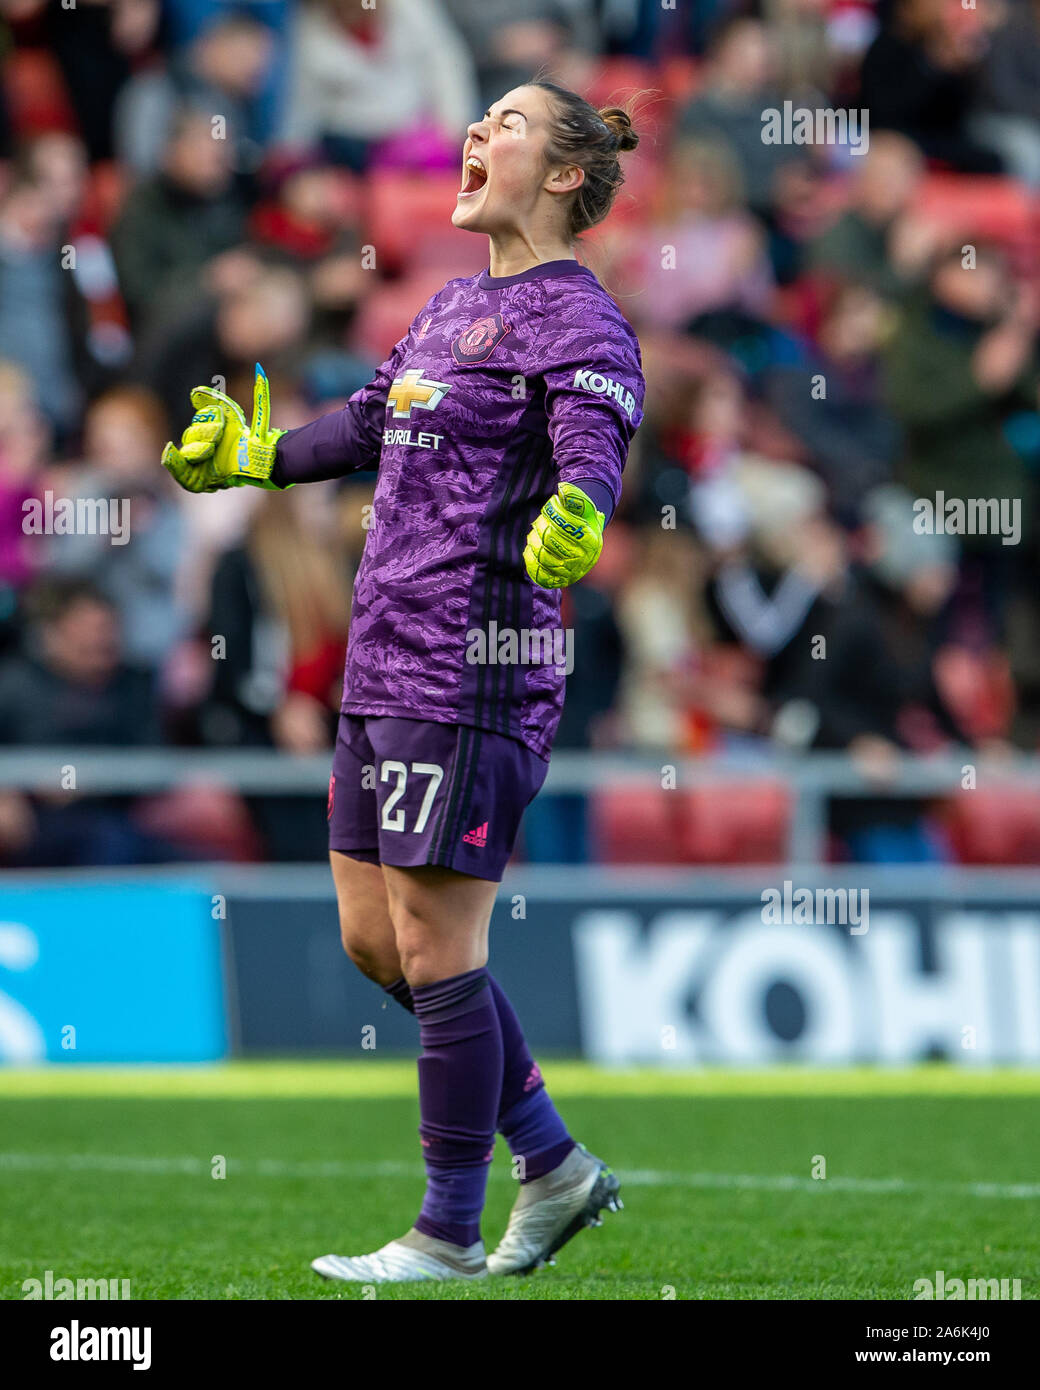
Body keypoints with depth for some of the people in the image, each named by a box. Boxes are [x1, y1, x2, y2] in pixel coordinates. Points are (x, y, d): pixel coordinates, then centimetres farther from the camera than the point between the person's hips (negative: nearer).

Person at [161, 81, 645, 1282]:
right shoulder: (454, 306, 17)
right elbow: (372, 423, 32)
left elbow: (595, 443, -27)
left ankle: (449, 1237, 5)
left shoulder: (574, 315, -9)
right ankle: (554, 1168, 21)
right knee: (374, 941, 11)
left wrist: (574, 515, -48)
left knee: (435, 951, -5)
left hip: (474, 669, -9)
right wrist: (253, 456, 43)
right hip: (385, 664, 9)